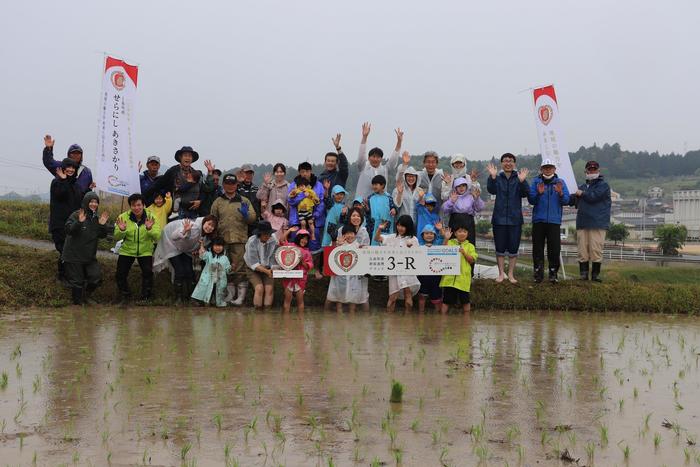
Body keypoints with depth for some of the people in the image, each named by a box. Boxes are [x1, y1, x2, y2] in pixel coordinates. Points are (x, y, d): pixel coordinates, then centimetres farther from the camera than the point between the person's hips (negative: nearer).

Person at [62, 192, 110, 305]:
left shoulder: (96, 218, 9)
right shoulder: (76, 215, -12)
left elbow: (102, 235, 7)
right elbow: (68, 230, -23)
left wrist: (102, 225, -11)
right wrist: (79, 222, -37)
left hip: (90, 256, 6)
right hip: (74, 256, -6)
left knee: (96, 276, -2)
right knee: (77, 281, 1)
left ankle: (87, 296, 23)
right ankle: (77, 302, 19)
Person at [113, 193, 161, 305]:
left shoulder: (150, 217, -12)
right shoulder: (123, 217, -11)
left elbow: (157, 237, -22)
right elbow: (116, 238, -14)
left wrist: (149, 229, -41)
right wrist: (121, 230, -36)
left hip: (145, 251, -1)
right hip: (127, 251, 1)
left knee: (148, 273, -14)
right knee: (120, 274, -4)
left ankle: (146, 298, 8)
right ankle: (125, 297, 21)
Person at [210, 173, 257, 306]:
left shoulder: (244, 201, 11)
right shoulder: (218, 202, 14)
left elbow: (253, 218, 6)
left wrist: (246, 215, -16)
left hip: (240, 239, -2)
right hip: (223, 239, 2)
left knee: (240, 268, -8)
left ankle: (241, 295, -5)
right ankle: (230, 293, 16)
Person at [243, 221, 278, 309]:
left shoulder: (273, 241, -10)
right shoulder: (252, 242, -17)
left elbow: (273, 259, -5)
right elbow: (253, 263, -19)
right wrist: (266, 271, -29)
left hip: (268, 269, 2)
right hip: (254, 270, -2)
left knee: (269, 288, -21)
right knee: (259, 288, -24)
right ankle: (258, 311, -13)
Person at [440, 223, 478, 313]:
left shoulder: (470, 246, 7)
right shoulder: (450, 243, 7)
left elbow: (472, 260, 1)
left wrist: (464, 252, -12)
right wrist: (446, 239, -14)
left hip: (463, 277, 0)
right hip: (449, 276, 0)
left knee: (465, 300, 7)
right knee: (446, 300, 3)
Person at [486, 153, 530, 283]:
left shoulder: (519, 178, 1)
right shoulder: (498, 178, 2)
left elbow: (525, 193, -13)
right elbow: (491, 190, -15)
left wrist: (522, 181, -32)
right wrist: (492, 177, -32)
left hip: (515, 219, 0)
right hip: (499, 219, 0)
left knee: (513, 248, 4)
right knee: (500, 248, 5)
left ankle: (511, 274, 15)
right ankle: (501, 273, 16)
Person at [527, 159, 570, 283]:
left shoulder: (560, 182, 9)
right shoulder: (535, 182, 8)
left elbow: (566, 201, 1)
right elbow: (531, 200, 0)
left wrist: (560, 193, -18)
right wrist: (539, 193, -18)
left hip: (554, 221, 0)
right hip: (538, 220, 0)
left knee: (554, 249, -4)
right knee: (538, 248, 1)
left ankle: (553, 273, 5)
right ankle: (538, 273, 8)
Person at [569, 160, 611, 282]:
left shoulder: (603, 185, 1)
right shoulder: (582, 187, 22)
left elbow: (593, 196, -14)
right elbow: (573, 201, 21)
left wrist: (582, 194, 3)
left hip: (597, 223, -5)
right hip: (582, 222, 6)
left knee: (596, 250, -7)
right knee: (582, 250, 1)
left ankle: (595, 274, 0)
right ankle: (584, 274, 5)